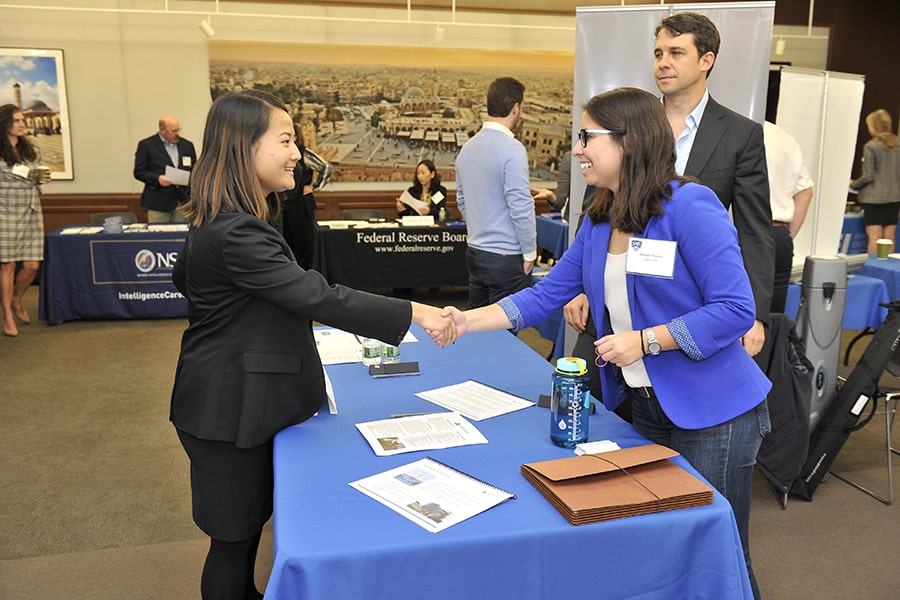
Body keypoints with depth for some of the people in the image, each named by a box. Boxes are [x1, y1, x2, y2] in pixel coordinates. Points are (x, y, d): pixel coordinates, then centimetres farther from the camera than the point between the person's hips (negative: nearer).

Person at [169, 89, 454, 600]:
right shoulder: (235, 234, -28)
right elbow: (317, 296, -31)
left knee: (251, 521, 23)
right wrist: (414, 313, -27)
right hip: (229, 411, -10)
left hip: (241, 398, 10)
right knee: (235, 537, 7)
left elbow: (185, 277, 20)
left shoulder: (220, 221, 7)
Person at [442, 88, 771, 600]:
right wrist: (469, 321, -3)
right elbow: (547, 294, 4)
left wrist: (645, 341, -23)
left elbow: (735, 309, -21)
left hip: (714, 411, -7)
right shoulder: (600, 221, 5)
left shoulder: (690, 207, -18)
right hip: (647, 404, 7)